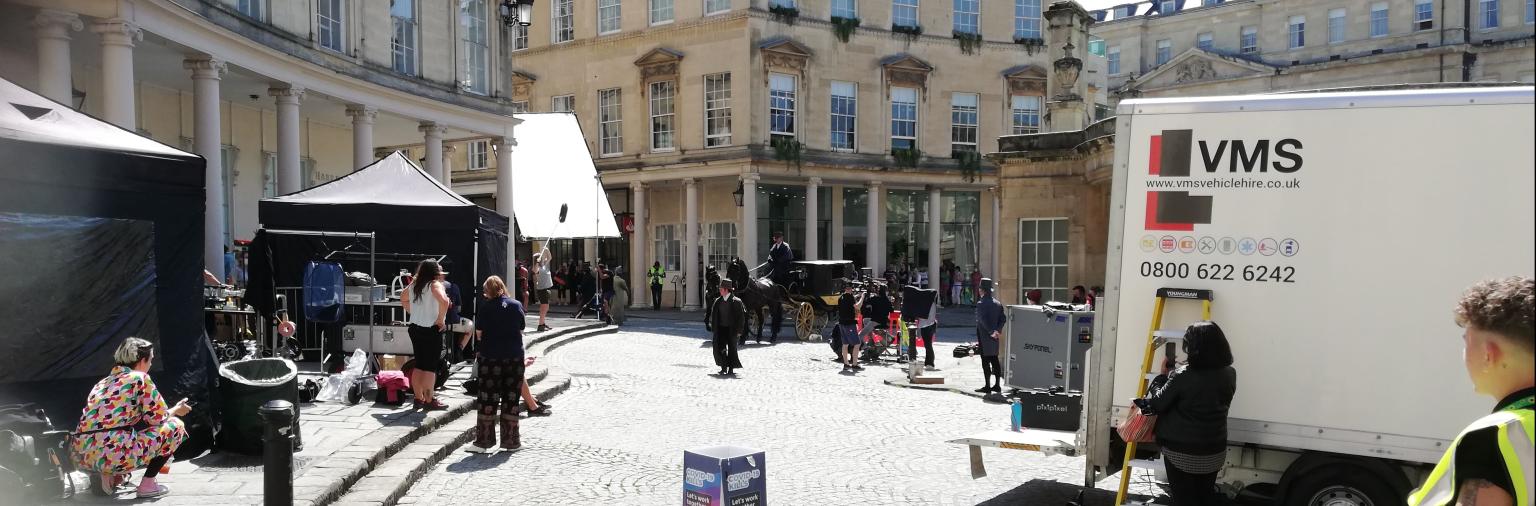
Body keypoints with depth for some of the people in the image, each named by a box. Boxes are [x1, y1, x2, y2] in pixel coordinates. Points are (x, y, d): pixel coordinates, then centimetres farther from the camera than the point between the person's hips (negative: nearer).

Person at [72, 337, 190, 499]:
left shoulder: (104, 382, 23)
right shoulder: (140, 378, 1)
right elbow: (157, 418, 3)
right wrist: (176, 410, 25)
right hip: (113, 455, -8)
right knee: (175, 426, 9)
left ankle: (106, 475, 13)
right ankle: (147, 484, 4)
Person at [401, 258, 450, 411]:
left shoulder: (414, 285, 10)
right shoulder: (435, 284, -13)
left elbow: (403, 300, 26)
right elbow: (444, 301, -31)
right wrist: (440, 320, -19)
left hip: (415, 328, 7)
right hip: (431, 330, -7)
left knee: (419, 365, 14)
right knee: (430, 367, -2)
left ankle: (419, 399, 20)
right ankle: (429, 401, 1)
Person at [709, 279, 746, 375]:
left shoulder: (736, 302, -7)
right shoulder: (718, 301, 7)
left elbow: (741, 317, -6)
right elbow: (713, 315, 15)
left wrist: (738, 329, -10)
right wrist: (714, 327, 7)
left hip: (731, 329, -4)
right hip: (721, 328, 4)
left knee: (731, 348, 4)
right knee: (720, 348, -3)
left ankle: (731, 369, 14)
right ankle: (723, 367, 11)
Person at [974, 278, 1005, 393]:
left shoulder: (981, 304, -14)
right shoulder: (997, 303, 9)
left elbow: (983, 320, -22)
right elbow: (1003, 318, 5)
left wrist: (991, 332, -19)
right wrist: (998, 331, 0)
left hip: (984, 337, -7)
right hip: (994, 339, 7)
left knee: (985, 361, -3)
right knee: (995, 360, 12)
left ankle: (987, 386, -2)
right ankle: (997, 385, 16)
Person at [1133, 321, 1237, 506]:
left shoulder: (1182, 376, -22)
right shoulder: (1229, 374, -6)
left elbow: (1157, 404, -12)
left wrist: (1163, 376, 2)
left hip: (1181, 452, -5)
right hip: (1214, 451, 5)